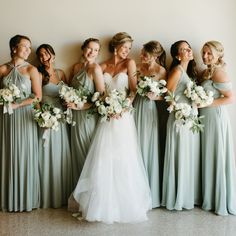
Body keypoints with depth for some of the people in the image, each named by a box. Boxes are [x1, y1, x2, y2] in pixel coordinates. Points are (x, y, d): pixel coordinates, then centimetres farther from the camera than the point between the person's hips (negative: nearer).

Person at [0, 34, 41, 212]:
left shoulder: (31, 70, -1)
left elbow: (38, 97, -6)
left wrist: (16, 105, -13)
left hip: (24, 117, -2)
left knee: (25, 156, 3)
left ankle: (26, 199, 17)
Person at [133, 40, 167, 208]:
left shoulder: (161, 71, -6)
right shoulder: (138, 67, 7)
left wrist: (154, 96, -21)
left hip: (149, 109, -4)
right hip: (135, 108, 4)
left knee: (147, 148, 3)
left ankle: (149, 194, 19)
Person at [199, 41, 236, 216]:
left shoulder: (218, 72, -14)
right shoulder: (205, 72, 12)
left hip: (216, 118, -9)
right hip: (205, 118, 9)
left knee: (218, 158, 1)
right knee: (208, 158, 13)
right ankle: (210, 198, 25)